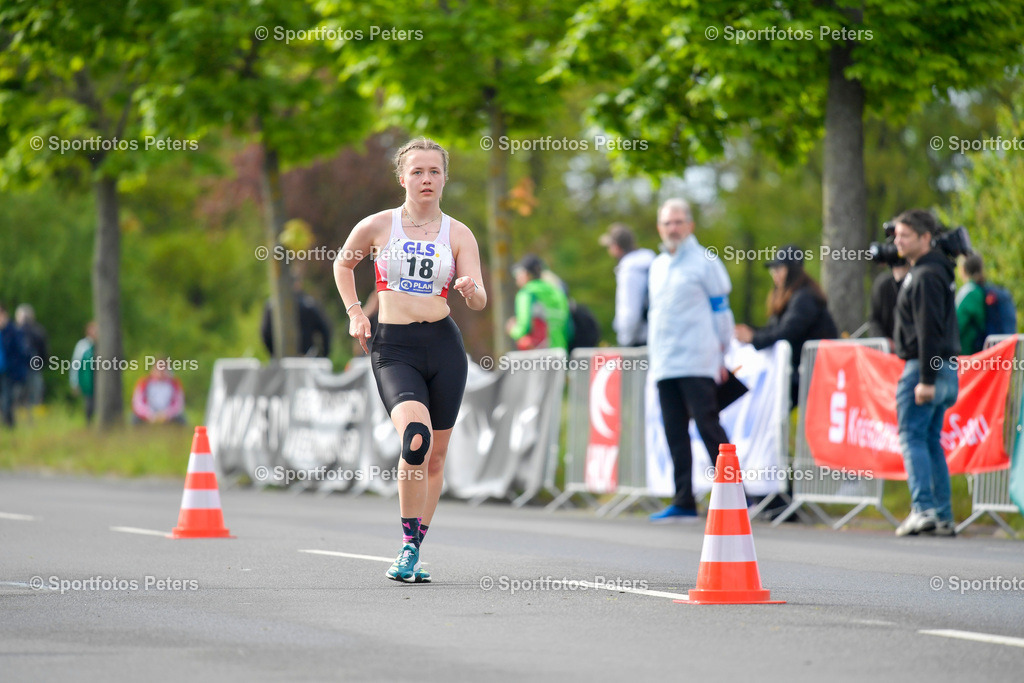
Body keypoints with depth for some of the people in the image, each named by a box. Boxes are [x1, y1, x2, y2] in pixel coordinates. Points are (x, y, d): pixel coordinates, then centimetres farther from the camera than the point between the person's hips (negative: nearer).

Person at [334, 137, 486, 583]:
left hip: (444, 345, 3)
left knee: (435, 456, 6)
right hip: (393, 347, -3)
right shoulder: (377, 226, 3)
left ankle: (413, 552, 20)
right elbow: (343, 264, 21)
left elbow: (479, 302, 1)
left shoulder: (458, 234, 5)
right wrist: (354, 311, 10)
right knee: (416, 437, -25)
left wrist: (471, 291, -22)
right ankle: (409, 545, -14)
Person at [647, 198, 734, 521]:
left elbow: (720, 310, -1)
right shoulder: (657, 266, 18)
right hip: (665, 366, 7)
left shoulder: (705, 261, -1)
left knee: (708, 427, -10)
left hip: (697, 364, -7)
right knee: (675, 433, 5)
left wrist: (721, 356, -3)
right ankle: (684, 502, 8)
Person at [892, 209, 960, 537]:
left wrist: (926, 379, -23)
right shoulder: (923, 271, 19)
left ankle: (923, 509, -18)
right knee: (932, 441, 11)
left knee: (912, 437, -10)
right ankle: (943, 516, 11)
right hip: (944, 368, 10)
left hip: (925, 368, -10)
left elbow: (929, 329, -20)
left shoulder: (926, 276, -14)